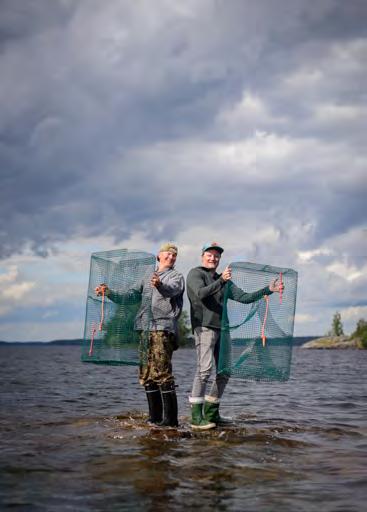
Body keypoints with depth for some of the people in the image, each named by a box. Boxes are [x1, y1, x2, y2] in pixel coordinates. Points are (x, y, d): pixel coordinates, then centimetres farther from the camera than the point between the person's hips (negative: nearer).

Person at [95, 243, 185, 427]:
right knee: (146, 375, 6)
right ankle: (155, 417, 12)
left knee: (162, 373, -14)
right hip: (145, 329, 7)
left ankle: (170, 418, -12)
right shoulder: (148, 279, 24)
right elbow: (128, 297, 25)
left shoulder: (176, 276, 5)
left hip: (163, 329, -7)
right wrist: (108, 292, 11)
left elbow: (172, 289, -20)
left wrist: (160, 285, -42)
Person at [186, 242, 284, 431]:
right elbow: (200, 293, -17)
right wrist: (221, 281, -29)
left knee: (224, 372, 7)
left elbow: (243, 297, 17)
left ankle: (211, 413, 15)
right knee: (204, 369, -16)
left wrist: (268, 289, 9)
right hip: (204, 327, -8)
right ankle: (196, 417, -15)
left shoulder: (225, 281, 23)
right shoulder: (195, 274, 2)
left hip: (221, 329, 8)